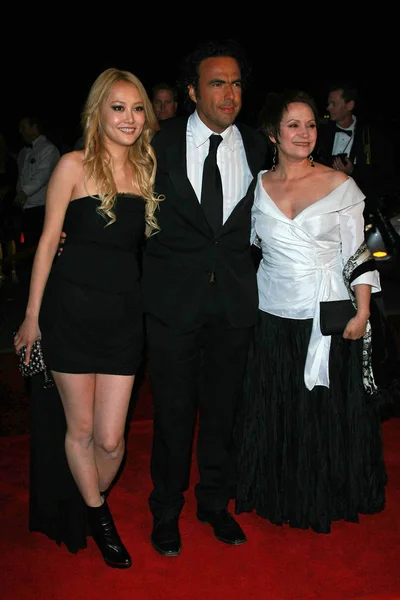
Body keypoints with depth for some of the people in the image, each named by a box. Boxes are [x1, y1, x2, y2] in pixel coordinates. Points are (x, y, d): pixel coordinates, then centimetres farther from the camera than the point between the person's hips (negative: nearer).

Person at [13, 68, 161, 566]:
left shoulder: (146, 170, 10)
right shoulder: (75, 165, -2)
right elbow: (49, 240, -2)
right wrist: (32, 315, -2)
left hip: (124, 314, 3)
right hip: (72, 308, -3)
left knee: (110, 440, 3)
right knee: (80, 428, 10)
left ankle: (85, 508, 34)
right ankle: (98, 518, 34)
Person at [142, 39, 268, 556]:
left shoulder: (257, 146, 5)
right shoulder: (162, 142, -3)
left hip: (235, 297, 3)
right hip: (174, 297, -2)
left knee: (223, 408, 14)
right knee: (173, 411, 8)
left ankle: (215, 503, 35)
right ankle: (166, 510, 30)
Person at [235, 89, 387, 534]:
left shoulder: (339, 184, -3)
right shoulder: (257, 186, 3)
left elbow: (356, 253, -2)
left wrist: (362, 313, -7)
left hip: (327, 320, -2)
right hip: (273, 318, 2)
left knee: (326, 413, 10)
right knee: (272, 412, 13)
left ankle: (324, 498, 33)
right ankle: (276, 495, 36)